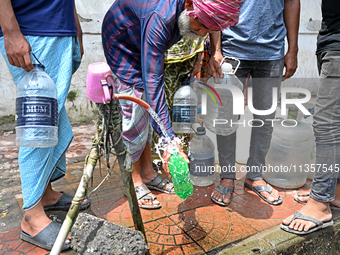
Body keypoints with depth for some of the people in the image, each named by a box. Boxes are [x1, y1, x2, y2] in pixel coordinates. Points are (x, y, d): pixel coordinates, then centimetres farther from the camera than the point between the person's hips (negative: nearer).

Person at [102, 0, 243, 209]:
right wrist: (168, 140, -50)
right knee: (135, 112, -13)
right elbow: (153, 81, -46)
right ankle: (134, 181, 3)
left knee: (148, 109, 5)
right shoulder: (160, 19, -43)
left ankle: (147, 172, 16)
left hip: (144, 42, 7)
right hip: (122, 41, -7)